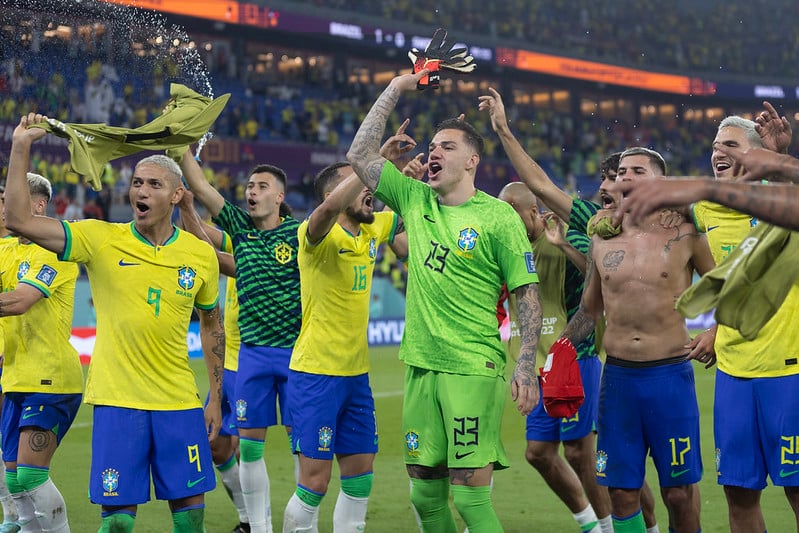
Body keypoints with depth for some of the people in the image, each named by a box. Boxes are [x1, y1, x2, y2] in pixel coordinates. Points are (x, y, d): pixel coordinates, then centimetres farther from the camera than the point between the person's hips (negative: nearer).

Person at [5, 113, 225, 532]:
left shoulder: (201, 255, 3)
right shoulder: (100, 239, -4)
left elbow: (211, 325, 16)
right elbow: (18, 220, -11)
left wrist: (215, 396, 13)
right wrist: (20, 148, -16)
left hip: (179, 403, 2)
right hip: (116, 400, -2)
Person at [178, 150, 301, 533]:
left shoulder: (298, 232, -2)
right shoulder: (239, 226, 7)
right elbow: (199, 186, 3)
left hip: (296, 351, -3)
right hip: (252, 353, 4)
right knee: (249, 444, 3)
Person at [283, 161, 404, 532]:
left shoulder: (372, 231, 8)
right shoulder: (320, 235, -14)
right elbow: (329, 208, -36)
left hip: (356, 374, 7)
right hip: (316, 374, -7)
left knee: (360, 474, 10)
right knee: (315, 479, -6)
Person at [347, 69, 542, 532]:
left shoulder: (498, 216, -4)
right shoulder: (414, 200, 11)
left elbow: (528, 294, -3)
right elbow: (360, 156, 10)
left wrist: (527, 366, -12)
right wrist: (395, 90, 9)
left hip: (474, 370, -5)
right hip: (421, 367, 6)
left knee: (470, 495, -10)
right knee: (425, 494, 8)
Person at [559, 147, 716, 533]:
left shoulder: (684, 236, -2)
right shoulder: (602, 243, 8)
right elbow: (589, 310, 18)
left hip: (671, 375, -3)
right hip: (617, 375, 3)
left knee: (679, 491, 1)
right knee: (621, 490, 4)